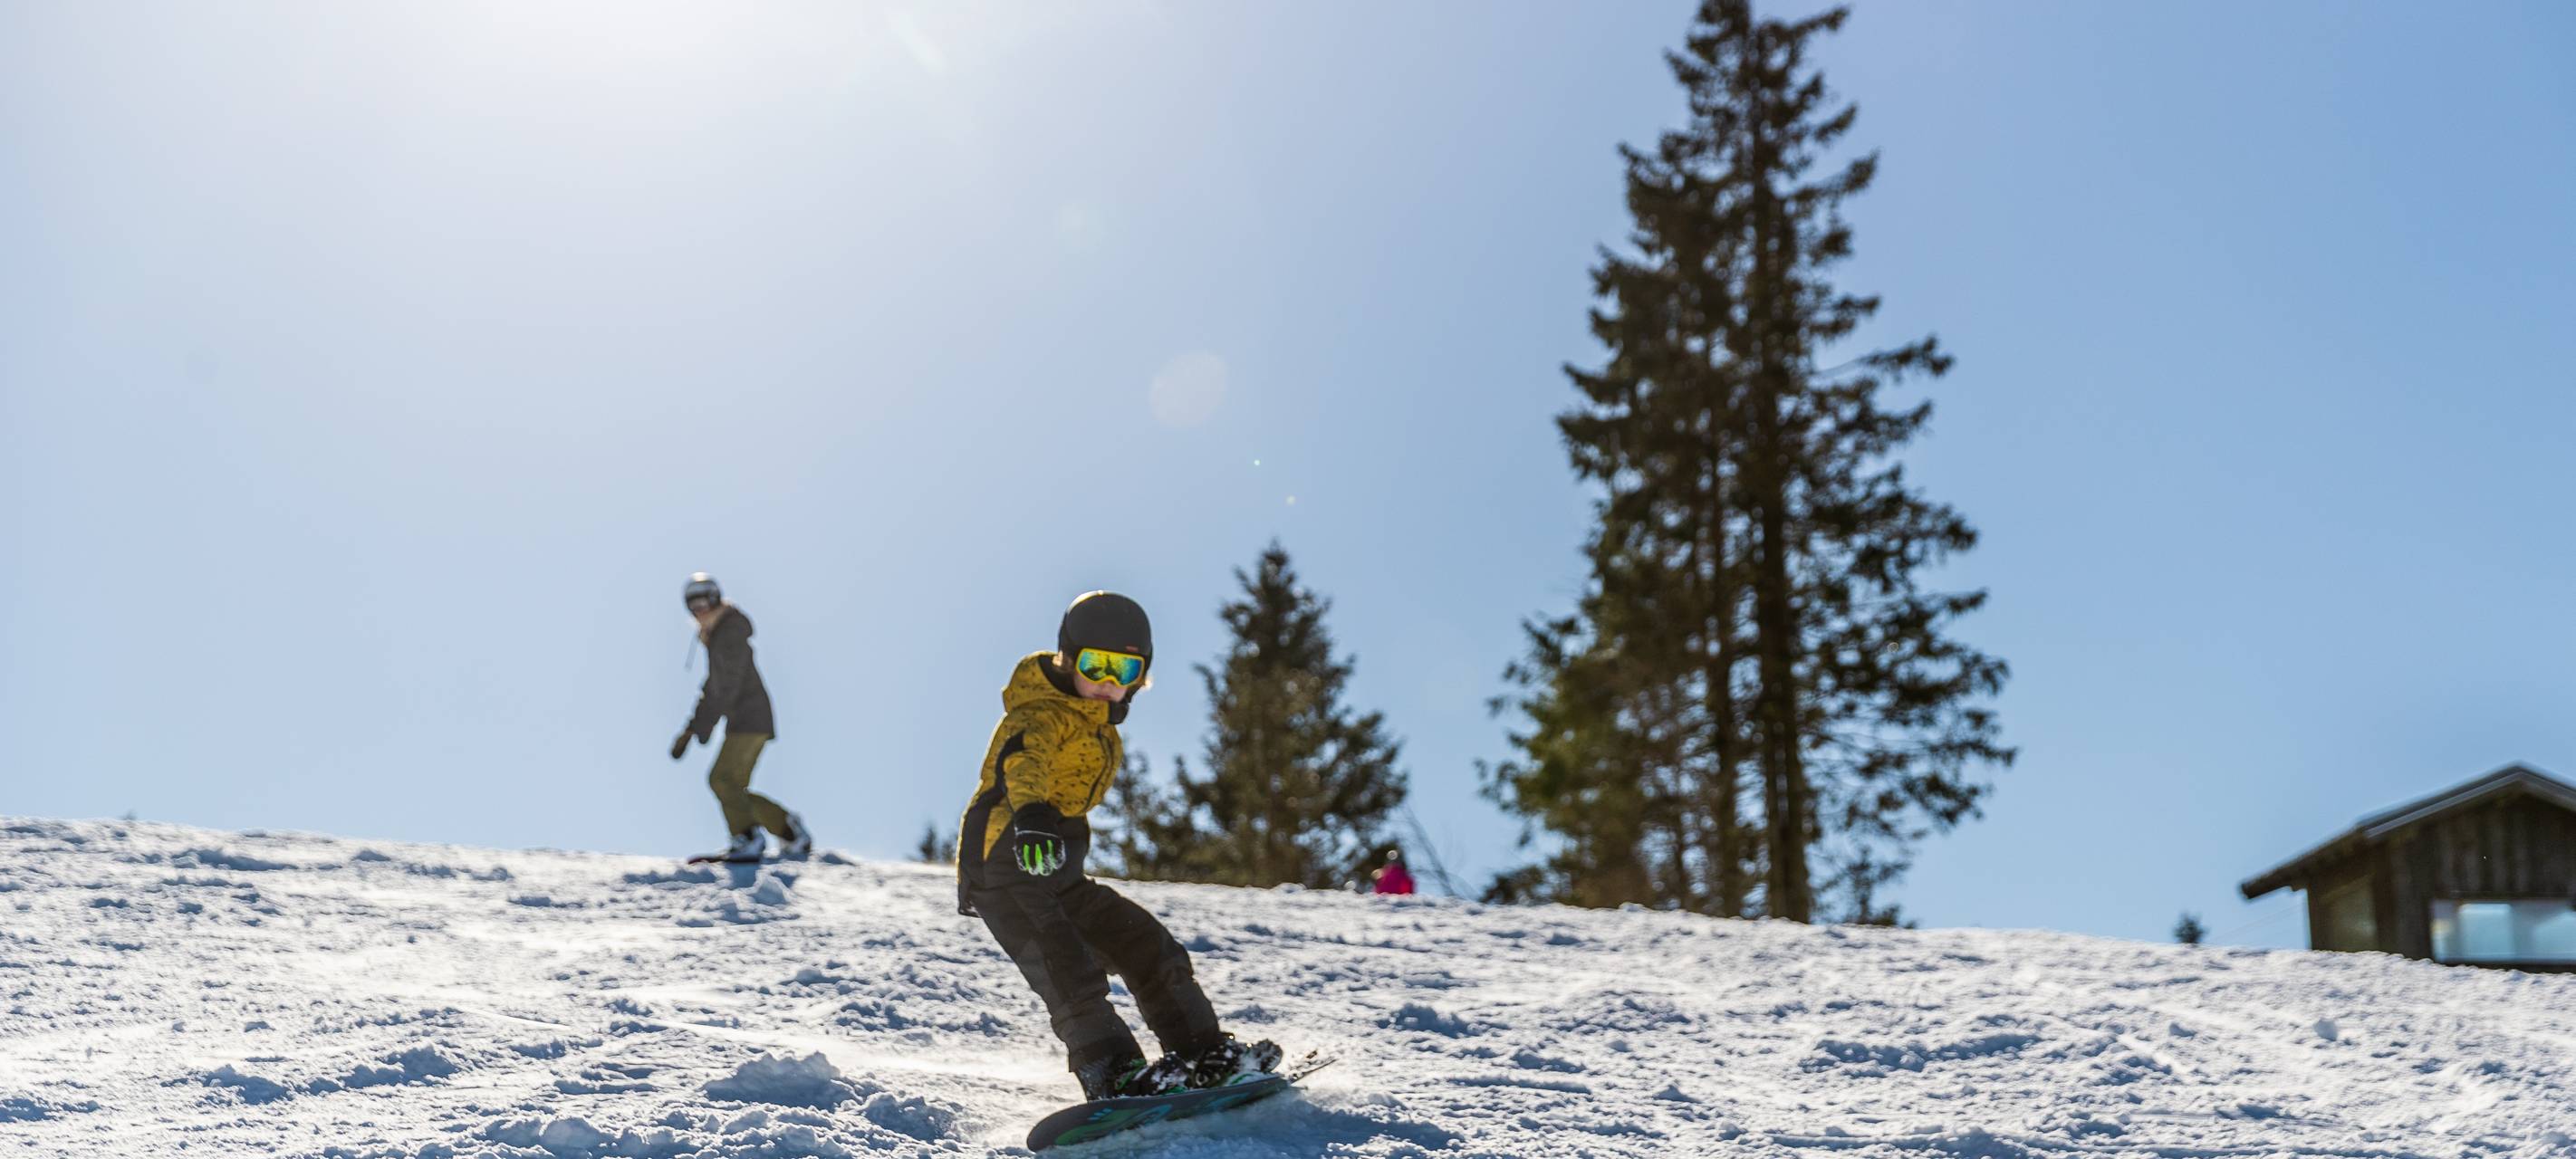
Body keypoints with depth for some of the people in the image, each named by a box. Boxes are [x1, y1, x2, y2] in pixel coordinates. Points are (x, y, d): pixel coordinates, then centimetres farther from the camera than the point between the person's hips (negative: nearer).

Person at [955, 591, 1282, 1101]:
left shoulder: (1097, 722, 10)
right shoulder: (1042, 715, -19)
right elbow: (1022, 759, -43)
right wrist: (1031, 814, -62)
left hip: (1059, 875, 9)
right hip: (1005, 871, -9)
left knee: (1150, 949, 5)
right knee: (1071, 978, -23)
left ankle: (1204, 1056, 9)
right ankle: (1116, 1077, -27)